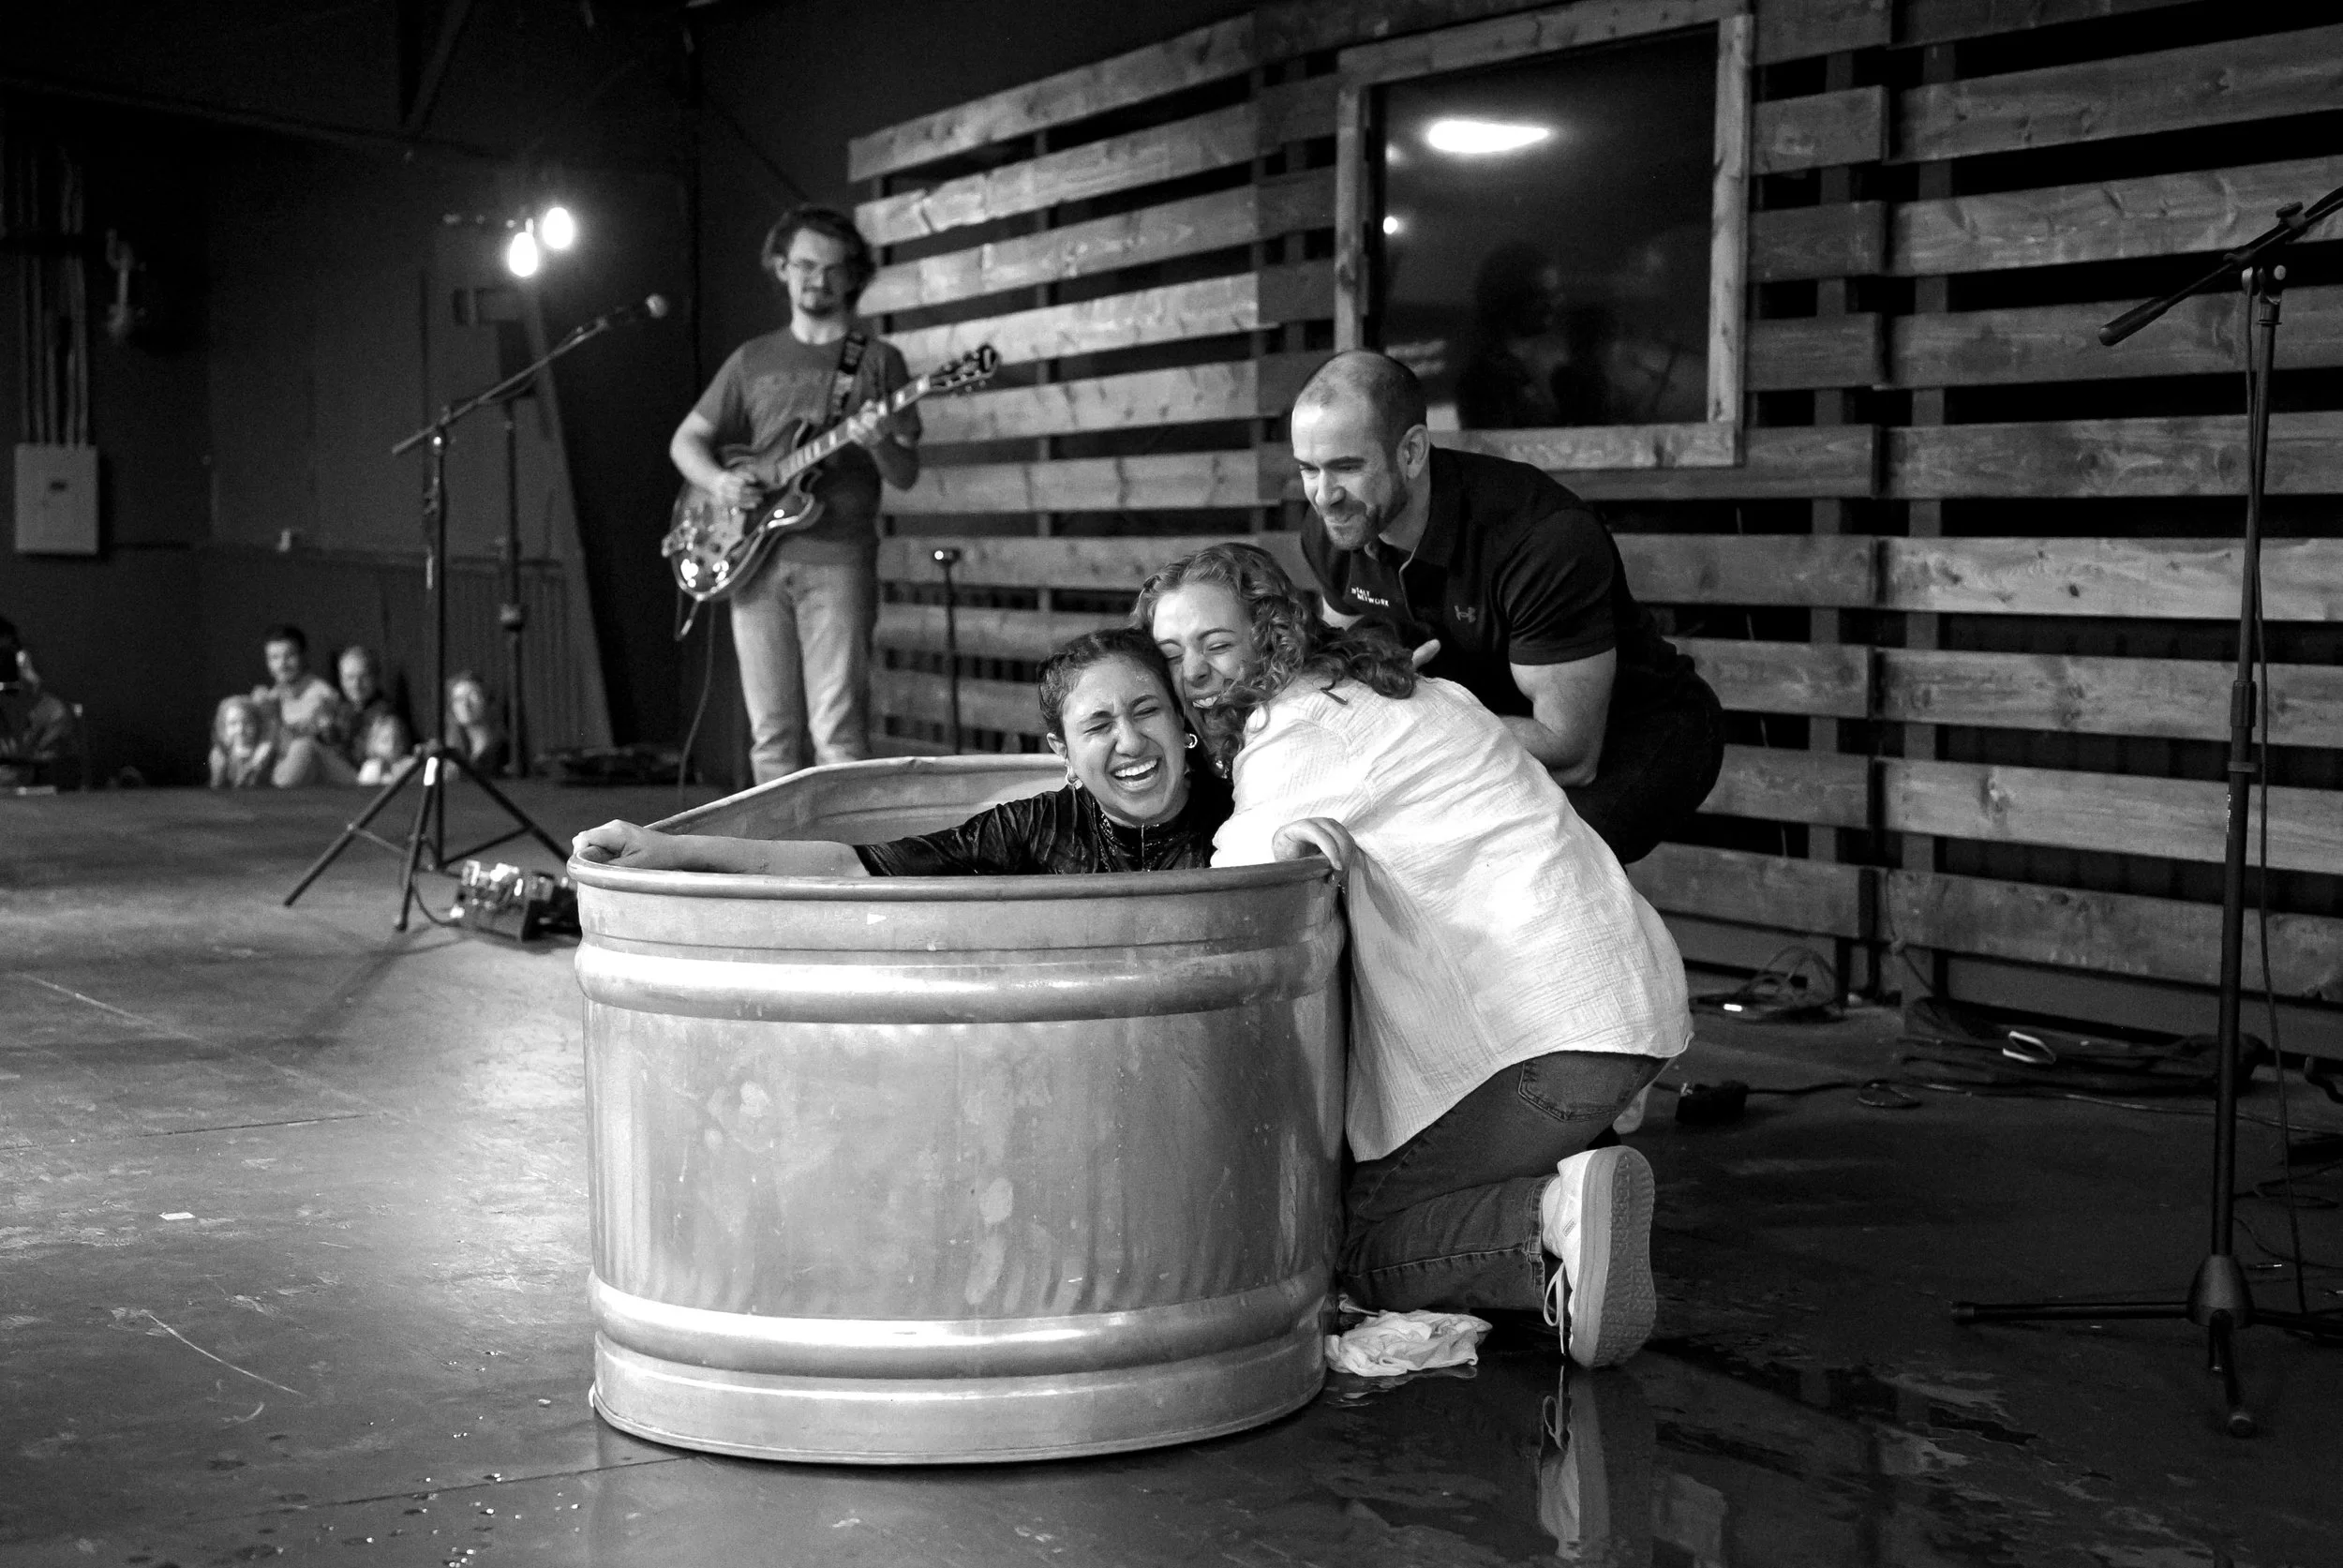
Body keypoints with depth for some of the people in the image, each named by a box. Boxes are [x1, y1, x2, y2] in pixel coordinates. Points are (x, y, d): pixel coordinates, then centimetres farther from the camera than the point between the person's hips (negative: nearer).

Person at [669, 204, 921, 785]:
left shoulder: (878, 360, 7)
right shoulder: (753, 359, 16)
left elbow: (906, 475, 3)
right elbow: (686, 439, 19)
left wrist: (880, 446, -20)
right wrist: (717, 481, -2)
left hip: (837, 559, -3)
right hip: (755, 558, 4)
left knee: (837, 730, -11)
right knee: (771, 732, 4)